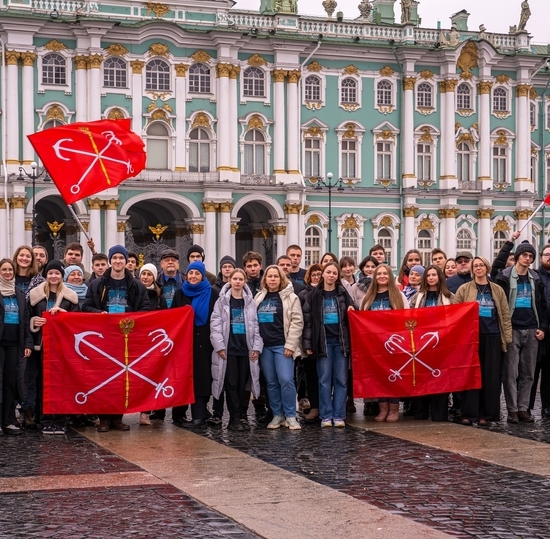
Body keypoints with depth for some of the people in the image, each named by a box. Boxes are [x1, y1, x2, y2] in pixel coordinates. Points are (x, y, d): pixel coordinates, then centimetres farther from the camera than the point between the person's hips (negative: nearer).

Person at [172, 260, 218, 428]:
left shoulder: (212, 294, 3)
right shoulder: (180, 293, 12)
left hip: (204, 341, -3)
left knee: (200, 376, -5)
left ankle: (199, 416, -5)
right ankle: (179, 413, 8)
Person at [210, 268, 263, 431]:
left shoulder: (250, 302, 9)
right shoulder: (222, 301, 2)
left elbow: (255, 326, 7)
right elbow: (215, 325, -3)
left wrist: (257, 347, -1)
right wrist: (220, 346, -11)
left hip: (246, 349, 2)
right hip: (228, 349, -2)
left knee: (242, 384, 5)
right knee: (231, 384, -2)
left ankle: (242, 416, 12)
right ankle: (234, 418, 1)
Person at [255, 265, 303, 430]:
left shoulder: (290, 297, -1)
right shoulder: (259, 297, 13)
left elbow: (297, 322, -6)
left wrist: (290, 345, -12)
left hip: (282, 345, -4)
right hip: (264, 346, 4)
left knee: (286, 380, -11)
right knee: (271, 382, 6)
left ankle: (290, 416, -2)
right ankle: (277, 415, 14)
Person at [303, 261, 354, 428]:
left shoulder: (343, 293, 7)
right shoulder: (315, 295, 3)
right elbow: (308, 319, 2)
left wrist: (352, 311, -5)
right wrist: (308, 344, -4)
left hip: (341, 341, 1)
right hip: (323, 341, -1)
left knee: (341, 379, 1)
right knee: (325, 380, 0)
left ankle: (339, 416, 4)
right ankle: (326, 416, 3)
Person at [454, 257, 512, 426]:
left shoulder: (497, 290, 10)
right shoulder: (464, 289, 5)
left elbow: (505, 314, 10)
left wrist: (507, 336, 3)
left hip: (492, 338, 2)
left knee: (490, 376, 1)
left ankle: (486, 414, 6)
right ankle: (469, 413, 2)